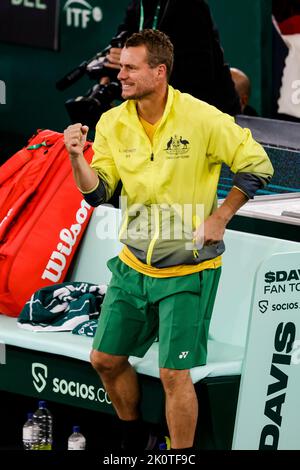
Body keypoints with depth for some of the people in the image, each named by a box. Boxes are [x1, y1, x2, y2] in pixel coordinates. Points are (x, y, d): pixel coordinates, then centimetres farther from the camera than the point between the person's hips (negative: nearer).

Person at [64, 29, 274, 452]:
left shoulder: (202, 119, -15)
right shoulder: (112, 123, -2)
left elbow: (258, 166, -6)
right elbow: (97, 192, -1)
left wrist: (219, 218, -8)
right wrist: (77, 157, -19)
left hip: (187, 270, -5)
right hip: (133, 264, 5)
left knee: (173, 373, -7)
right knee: (105, 359, 11)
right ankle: (134, 437, 36)